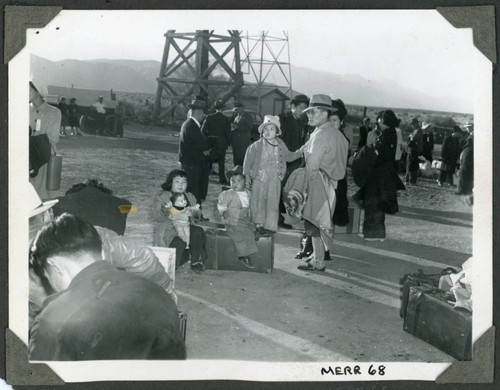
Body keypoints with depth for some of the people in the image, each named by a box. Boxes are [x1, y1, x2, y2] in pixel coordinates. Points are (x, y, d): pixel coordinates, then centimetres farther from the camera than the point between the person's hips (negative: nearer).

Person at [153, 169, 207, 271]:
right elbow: (156, 217, -9)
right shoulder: (161, 197, 1)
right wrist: (165, 210, -30)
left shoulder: (190, 197, 16)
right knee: (179, 243, -35)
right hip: (168, 229, -4)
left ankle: (196, 262, -12)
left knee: (198, 232, -27)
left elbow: (196, 217, 17)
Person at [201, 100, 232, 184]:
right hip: (222, 143, -1)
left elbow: (203, 130, -2)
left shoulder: (209, 117, -3)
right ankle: (222, 179, 3)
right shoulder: (227, 119, -5)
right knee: (221, 161, 4)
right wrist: (228, 143, 7)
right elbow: (228, 133, -4)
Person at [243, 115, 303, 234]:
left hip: (275, 179, 2)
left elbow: (289, 156, 16)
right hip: (260, 178, -2)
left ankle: (270, 226, 15)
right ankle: (259, 223, 25)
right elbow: (248, 160, -3)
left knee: (273, 202, 4)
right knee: (258, 201, 7)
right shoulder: (256, 146, -9)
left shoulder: (280, 145, 1)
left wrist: (302, 150, 6)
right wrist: (247, 176, -4)